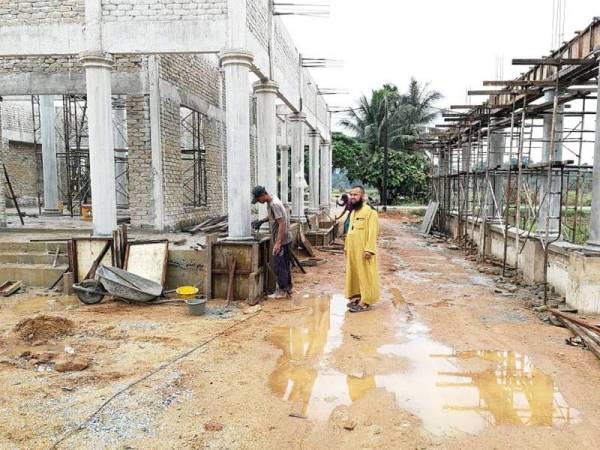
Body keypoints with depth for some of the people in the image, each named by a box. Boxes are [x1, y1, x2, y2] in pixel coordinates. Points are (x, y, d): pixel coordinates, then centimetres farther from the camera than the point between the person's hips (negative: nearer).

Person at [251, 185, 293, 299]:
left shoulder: (274, 204, -21)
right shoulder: (271, 201, 9)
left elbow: (281, 224, -25)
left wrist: (278, 243, -27)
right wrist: (261, 221, 17)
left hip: (282, 240, -10)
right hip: (285, 239, 10)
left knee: (279, 266, -3)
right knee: (285, 265, 16)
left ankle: (282, 291, 5)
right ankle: (287, 289, 25)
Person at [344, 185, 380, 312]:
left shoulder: (370, 211, -14)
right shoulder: (353, 212, 14)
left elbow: (372, 232, -19)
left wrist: (368, 249, -24)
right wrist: (347, 247, 18)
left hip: (363, 250, -8)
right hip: (353, 250, 8)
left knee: (364, 274, -2)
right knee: (355, 273, 13)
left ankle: (365, 302, 4)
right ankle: (358, 296, 24)